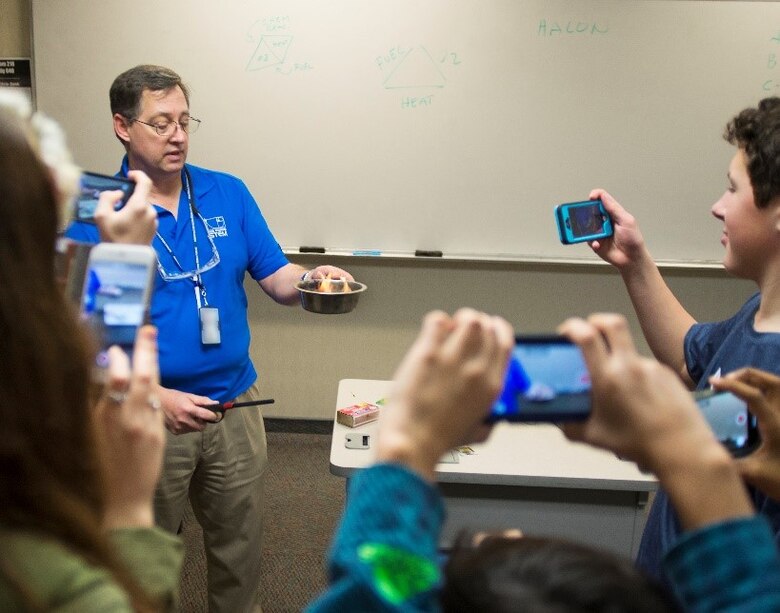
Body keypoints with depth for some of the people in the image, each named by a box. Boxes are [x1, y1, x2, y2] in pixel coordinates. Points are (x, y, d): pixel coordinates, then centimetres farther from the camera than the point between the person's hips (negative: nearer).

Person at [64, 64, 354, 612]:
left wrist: (310, 279, -21)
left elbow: (277, 279, 2)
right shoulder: (92, 215, -9)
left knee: (240, 553, 18)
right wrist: (154, 397, -22)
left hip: (236, 407, 3)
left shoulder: (228, 194, 1)